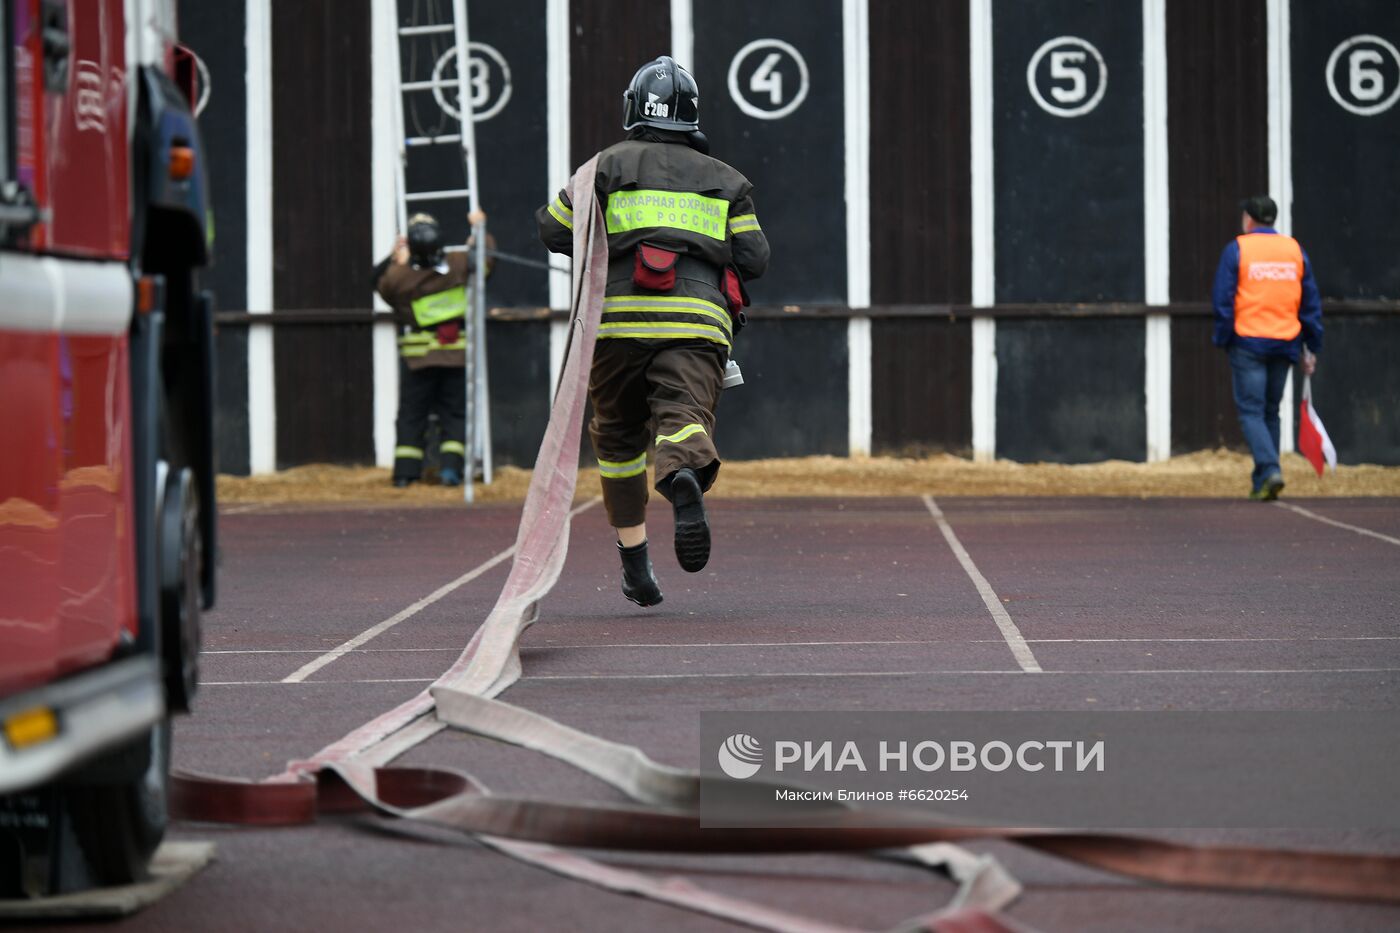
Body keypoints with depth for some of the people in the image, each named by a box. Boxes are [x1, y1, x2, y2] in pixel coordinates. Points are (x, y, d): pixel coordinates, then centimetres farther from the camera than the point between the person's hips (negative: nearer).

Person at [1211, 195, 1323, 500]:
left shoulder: (1236, 249, -3)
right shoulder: (1295, 250, 9)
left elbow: (1223, 301, -7)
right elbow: (1311, 302, 10)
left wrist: (1223, 341, -1)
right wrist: (1311, 348, 14)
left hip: (1248, 343, -4)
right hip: (1284, 344, 4)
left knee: (1251, 412, -3)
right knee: (1271, 412, 14)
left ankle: (1270, 469, -22)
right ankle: (1261, 482, 16)